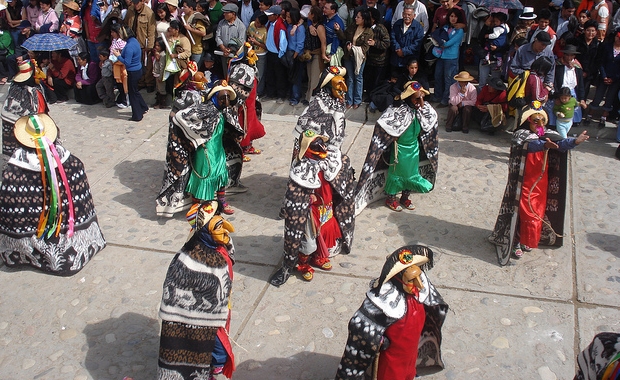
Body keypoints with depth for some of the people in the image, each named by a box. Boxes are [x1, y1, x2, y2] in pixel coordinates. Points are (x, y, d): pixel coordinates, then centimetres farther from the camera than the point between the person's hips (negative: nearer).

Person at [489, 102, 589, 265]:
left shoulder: (548, 135, 1)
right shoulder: (520, 135, -12)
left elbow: (561, 143, -18)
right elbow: (530, 145, -34)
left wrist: (575, 141, -39)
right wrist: (544, 145, -54)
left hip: (542, 184, 6)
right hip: (525, 184, -6)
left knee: (538, 214, 16)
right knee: (525, 214, -1)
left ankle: (528, 241, 34)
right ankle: (516, 243, 16)